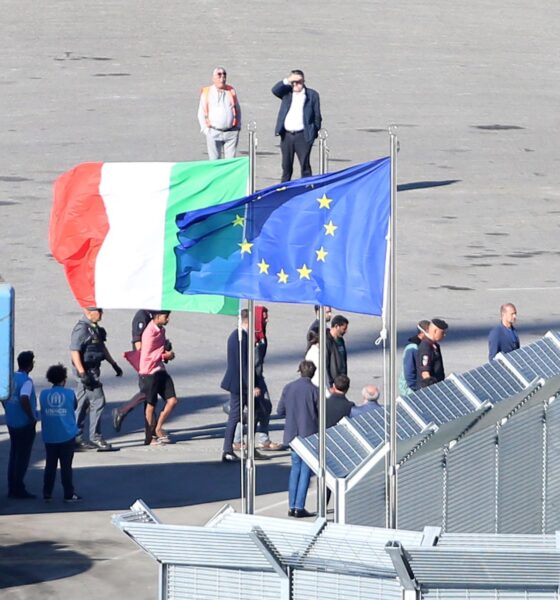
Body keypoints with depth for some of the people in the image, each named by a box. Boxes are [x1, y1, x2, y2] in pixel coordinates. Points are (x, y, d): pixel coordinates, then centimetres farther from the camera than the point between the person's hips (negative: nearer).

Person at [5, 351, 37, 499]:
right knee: (23, 457, 2)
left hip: (11, 423, 7)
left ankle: (12, 489, 17)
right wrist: (32, 417, -20)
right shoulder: (27, 381, -18)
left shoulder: (10, 377, 4)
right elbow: (24, 399, -32)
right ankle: (19, 489, 5)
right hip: (25, 424, -7)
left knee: (13, 455, 14)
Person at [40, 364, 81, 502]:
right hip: (67, 435, -2)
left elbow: (43, 412, 9)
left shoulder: (44, 394, -2)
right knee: (66, 466, 3)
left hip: (49, 437, 2)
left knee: (50, 465, 10)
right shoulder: (70, 394, -8)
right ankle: (69, 494, 6)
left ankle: (47, 494, 11)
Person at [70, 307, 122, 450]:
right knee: (98, 401, -8)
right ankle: (95, 437, -2)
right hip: (87, 371, -10)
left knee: (82, 404, 12)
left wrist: (114, 364, 26)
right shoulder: (81, 328, -17)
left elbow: (102, 347, 25)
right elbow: (74, 351, -22)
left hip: (93, 370, 10)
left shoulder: (95, 327, 12)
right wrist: (82, 374, -26)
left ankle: (76, 438, 17)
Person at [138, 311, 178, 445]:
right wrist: (165, 355, -14)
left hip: (161, 370, 8)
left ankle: (158, 428, 17)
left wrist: (168, 353, 3)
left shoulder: (161, 330, 8)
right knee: (151, 404, 4)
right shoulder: (150, 332, -18)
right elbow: (147, 356, -20)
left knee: (172, 400, 1)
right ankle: (152, 435, 16)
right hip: (149, 372, -8)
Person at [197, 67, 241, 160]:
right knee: (214, 160, -4)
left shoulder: (231, 91, 12)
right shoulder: (206, 92, 5)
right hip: (213, 133, -2)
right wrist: (206, 130, -1)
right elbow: (201, 113, 8)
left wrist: (238, 127, 9)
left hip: (231, 133, 2)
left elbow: (238, 110, 19)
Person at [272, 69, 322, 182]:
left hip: (303, 136, -3)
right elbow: (275, 90, -9)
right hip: (286, 135, 3)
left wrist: (315, 131, 1)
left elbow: (317, 115, 5)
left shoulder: (312, 95, 3)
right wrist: (287, 81, -16)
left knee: (305, 164, -4)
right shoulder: (287, 92, 9)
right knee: (286, 165, 9)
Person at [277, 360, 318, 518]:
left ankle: (292, 506, 14)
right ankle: (299, 508, 0)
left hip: (292, 434, 4)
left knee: (295, 467, 16)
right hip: (309, 434, -4)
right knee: (306, 469, 3)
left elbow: (280, 411, 3)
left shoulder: (288, 388, -2)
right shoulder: (314, 390, -13)